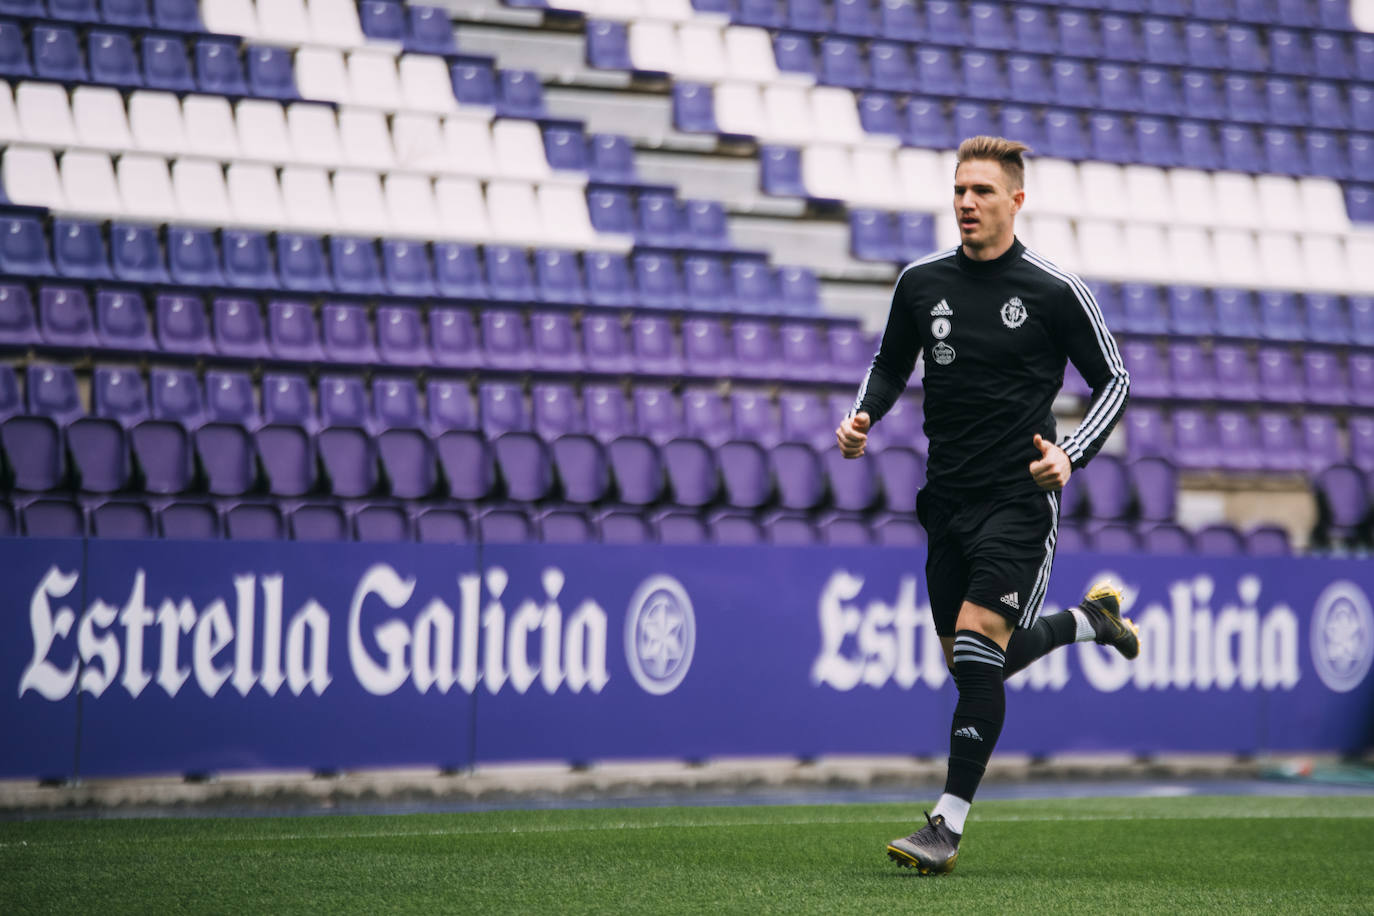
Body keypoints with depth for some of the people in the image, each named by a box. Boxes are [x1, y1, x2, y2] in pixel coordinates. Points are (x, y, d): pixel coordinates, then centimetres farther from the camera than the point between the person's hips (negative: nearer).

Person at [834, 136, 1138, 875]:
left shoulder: (1054, 292, -6)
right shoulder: (921, 282, 5)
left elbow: (1113, 379, 2)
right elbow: (891, 364, 20)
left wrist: (1071, 454, -14)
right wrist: (863, 415, -1)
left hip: (1019, 500, -6)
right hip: (948, 500, 6)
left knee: (978, 644, -18)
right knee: (974, 664, 13)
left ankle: (948, 825, -15)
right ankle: (1092, 618, 42)